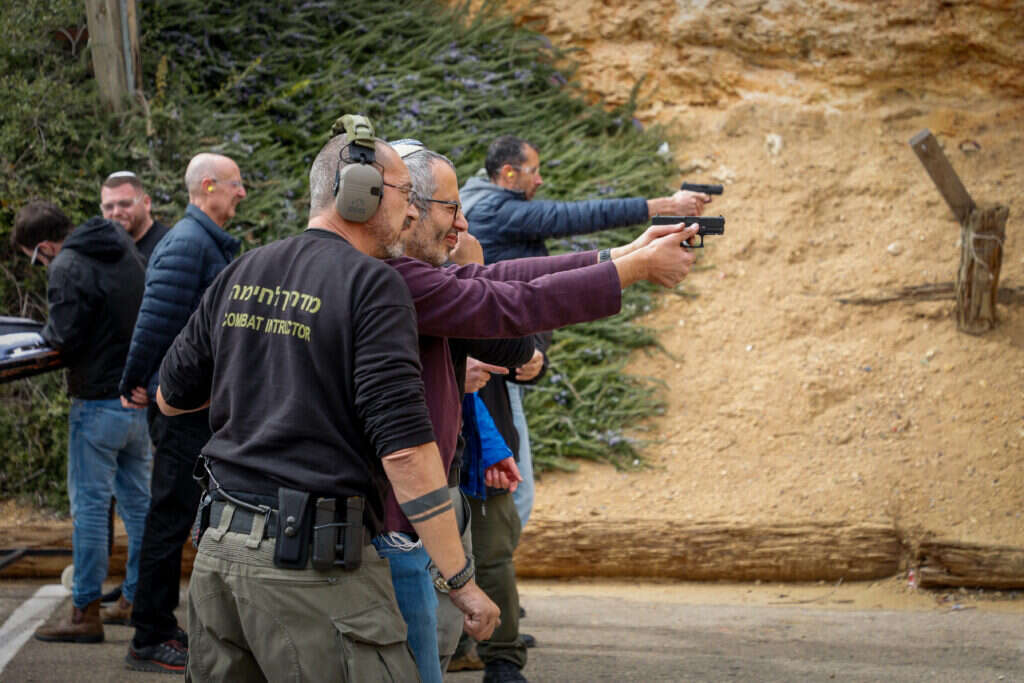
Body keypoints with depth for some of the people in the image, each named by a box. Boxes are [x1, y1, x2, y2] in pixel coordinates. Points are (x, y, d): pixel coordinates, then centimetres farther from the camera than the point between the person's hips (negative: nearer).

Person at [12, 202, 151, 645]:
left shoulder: (67, 267, -14)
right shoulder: (124, 252, 11)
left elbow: (64, 336, -17)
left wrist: (44, 335, 2)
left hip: (98, 400, -8)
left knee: (90, 504, -2)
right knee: (137, 501, 13)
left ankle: (86, 612, 0)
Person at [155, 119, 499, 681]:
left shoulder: (240, 275, 12)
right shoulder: (371, 283, -8)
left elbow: (171, 396, 21)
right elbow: (403, 445, -16)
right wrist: (462, 581, -12)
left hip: (220, 550, 7)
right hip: (313, 566, -7)